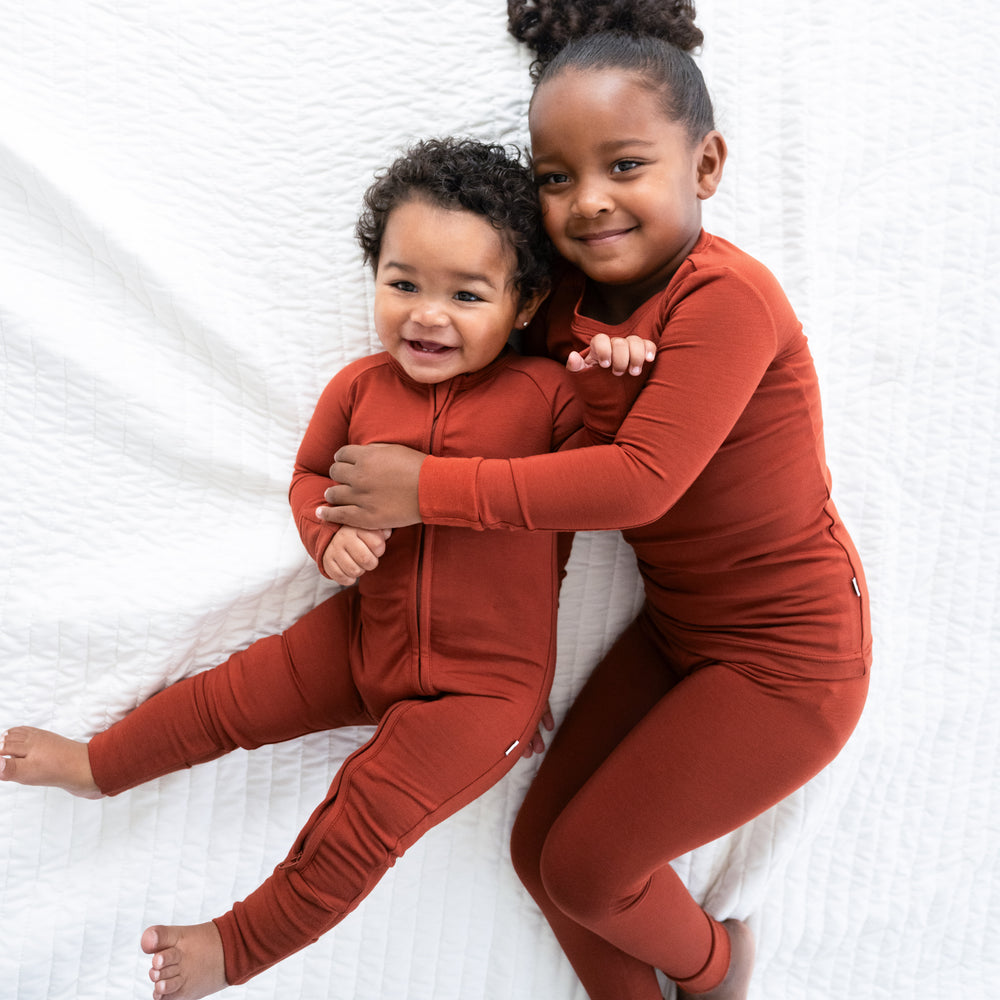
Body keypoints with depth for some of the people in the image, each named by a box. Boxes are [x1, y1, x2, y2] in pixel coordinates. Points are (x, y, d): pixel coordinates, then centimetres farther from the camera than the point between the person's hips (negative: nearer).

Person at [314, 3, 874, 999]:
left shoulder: (728, 298, -27)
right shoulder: (572, 297, -3)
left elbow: (640, 480, -33)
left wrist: (431, 489, -28)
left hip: (787, 658, -7)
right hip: (676, 628, 8)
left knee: (588, 866, 2)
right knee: (540, 846, 11)